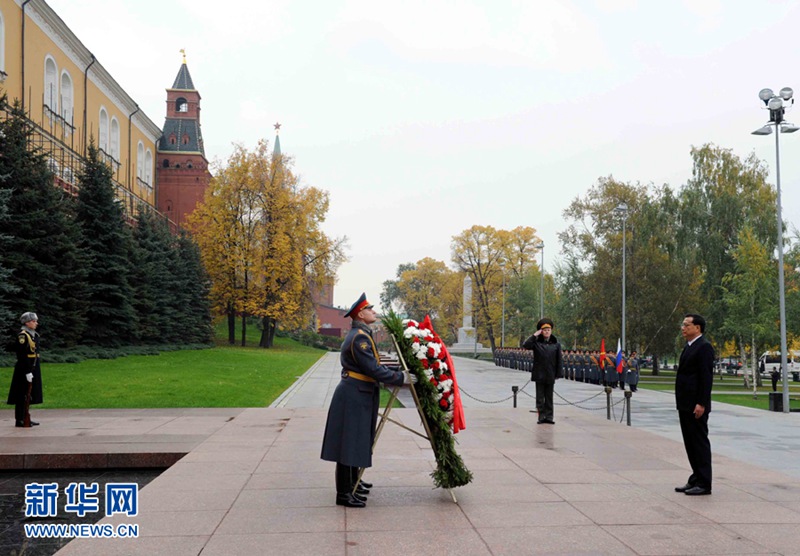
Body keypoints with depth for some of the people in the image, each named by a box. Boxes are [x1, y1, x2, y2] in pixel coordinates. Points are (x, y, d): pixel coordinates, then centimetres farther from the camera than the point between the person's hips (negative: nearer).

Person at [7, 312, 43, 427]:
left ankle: (25, 418, 20)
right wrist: (27, 372, -21)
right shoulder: (22, 335, -14)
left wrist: (36, 370, 18)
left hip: (33, 368, 9)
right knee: (22, 395, -4)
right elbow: (22, 356, -19)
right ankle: (19, 420, 1)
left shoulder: (34, 335, 13)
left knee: (29, 394, 13)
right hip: (24, 369, -9)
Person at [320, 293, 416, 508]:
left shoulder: (362, 334, 14)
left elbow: (373, 365, 17)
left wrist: (398, 373, 13)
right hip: (353, 396, -11)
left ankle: (352, 482, 34)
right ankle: (344, 494, 1)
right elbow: (374, 370, -23)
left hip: (359, 395, 11)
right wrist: (401, 378, -15)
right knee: (349, 442, -5)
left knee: (357, 440, 20)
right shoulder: (359, 338, -19)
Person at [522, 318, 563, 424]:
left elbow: (559, 360, 2)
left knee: (549, 398, 8)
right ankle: (541, 417, 11)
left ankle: (549, 417, 14)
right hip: (539, 375, -1)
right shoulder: (536, 342, -1)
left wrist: (559, 374, -2)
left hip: (550, 376, 1)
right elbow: (526, 345, -18)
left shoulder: (556, 344, 2)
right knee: (540, 398, 5)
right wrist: (534, 336, -17)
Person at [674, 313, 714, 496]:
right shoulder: (688, 347, 16)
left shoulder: (704, 347, -13)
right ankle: (695, 479, 22)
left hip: (696, 406, -10)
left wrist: (701, 404, -22)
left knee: (700, 442, -2)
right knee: (690, 443, 13)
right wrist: (680, 402, 17)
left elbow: (706, 377, -19)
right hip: (685, 405, 10)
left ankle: (704, 484, 5)